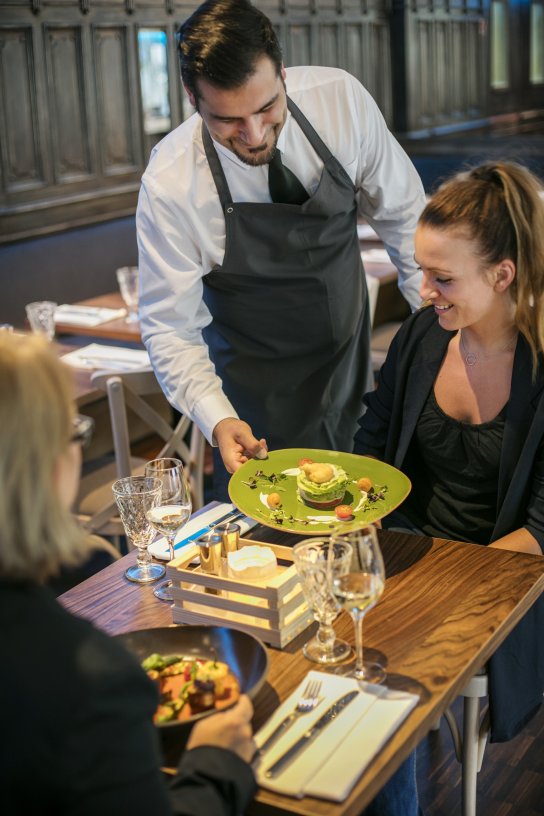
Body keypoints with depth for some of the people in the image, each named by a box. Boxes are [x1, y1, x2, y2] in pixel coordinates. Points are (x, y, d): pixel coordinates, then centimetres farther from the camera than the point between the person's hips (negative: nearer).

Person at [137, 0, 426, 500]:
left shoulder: (341, 99, -20)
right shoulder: (170, 184, -26)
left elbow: (402, 213, -5)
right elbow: (170, 328, -20)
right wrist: (217, 419, -35)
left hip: (353, 353, 3)